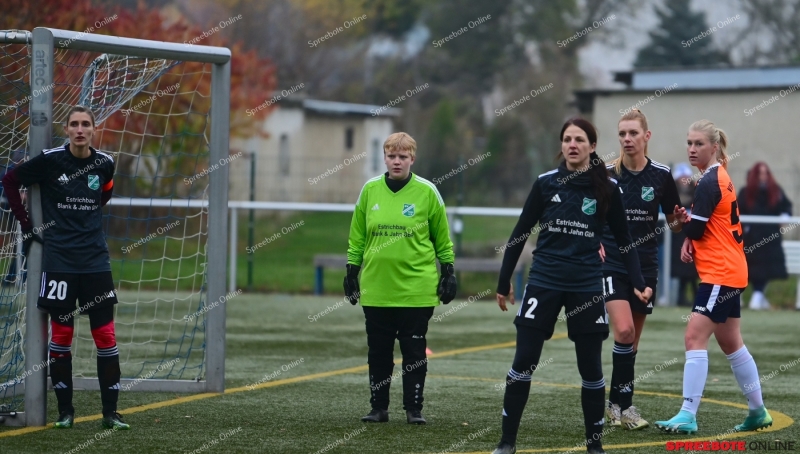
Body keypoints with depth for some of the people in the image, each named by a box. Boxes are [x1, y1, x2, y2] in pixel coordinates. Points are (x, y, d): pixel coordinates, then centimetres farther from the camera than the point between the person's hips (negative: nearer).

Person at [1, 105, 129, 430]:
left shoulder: (105, 163, 2)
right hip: (59, 260, -2)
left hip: (95, 260, 2)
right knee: (61, 335, 2)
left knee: (105, 336, -1)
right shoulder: (50, 160, -7)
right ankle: (65, 411, 12)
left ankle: (110, 412, 5)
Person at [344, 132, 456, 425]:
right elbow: (357, 236, 11)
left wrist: (448, 272, 2)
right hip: (375, 288, 2)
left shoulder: (427, 192, -2)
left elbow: (442, 239, 5)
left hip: (417, 289, -2)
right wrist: (352, 272, 9)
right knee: (378, 352, 7)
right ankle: (379, 407, 16)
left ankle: (414, 408, 10)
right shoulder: (370, 190, 5)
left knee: (414, 352, 2)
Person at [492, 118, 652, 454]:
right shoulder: (545, 183, 1)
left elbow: (624, 240, 6)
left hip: (586, 287, 0)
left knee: (590, 368, 4)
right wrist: (504, 282, 8)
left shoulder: (607, 189, -1)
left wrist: (638, 283, -3)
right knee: (523, 363, -2)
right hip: (543, 283, 0)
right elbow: (520, 233, 7)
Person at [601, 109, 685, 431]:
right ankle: (623, 405, -9)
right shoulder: (605, 175, -3)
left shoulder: (661, 175, -1)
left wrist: (680, 221, -15)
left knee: (632, 340, 8)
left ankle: (617, 402, 22)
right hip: (611, 263, -2)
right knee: (624, 331, -19)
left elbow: (674, 222, 8)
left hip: (645, 266, 2)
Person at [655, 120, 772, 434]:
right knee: (730, 343, 18)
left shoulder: (709, 182, -16)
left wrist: (686, 227, 4)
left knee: (695, 337, -14)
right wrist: (691, 241, -2)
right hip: (731, 270, 10)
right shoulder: (719, 177, 13)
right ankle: (758, 412, 26)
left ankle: (688, 416, -18)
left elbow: (695, 228, -18)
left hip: (720, 274, -10)